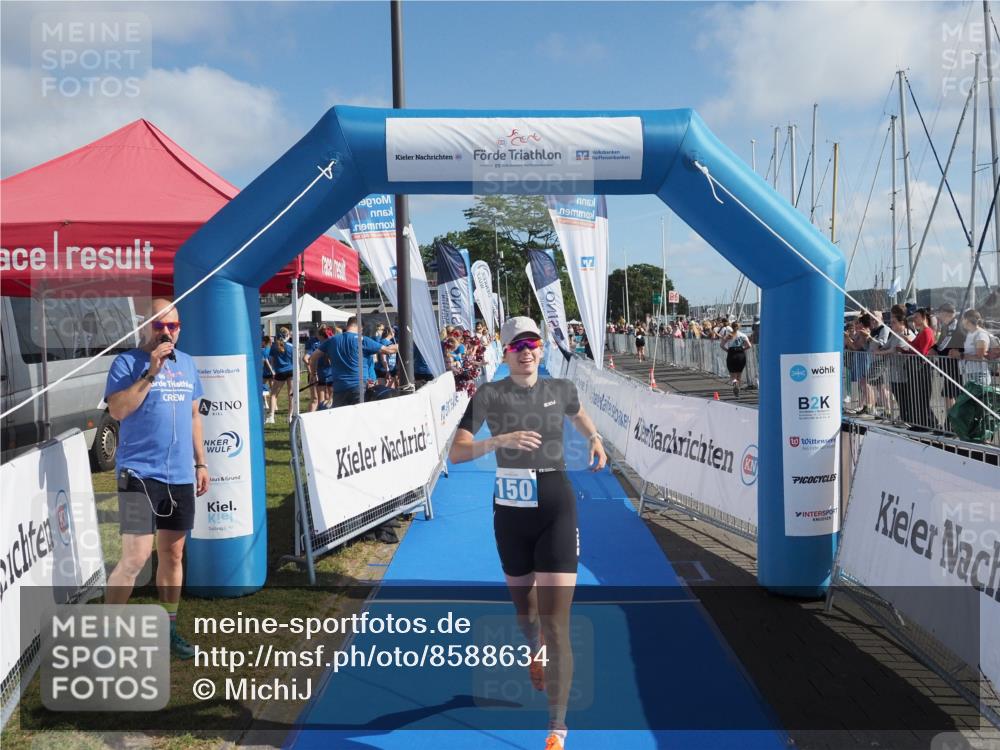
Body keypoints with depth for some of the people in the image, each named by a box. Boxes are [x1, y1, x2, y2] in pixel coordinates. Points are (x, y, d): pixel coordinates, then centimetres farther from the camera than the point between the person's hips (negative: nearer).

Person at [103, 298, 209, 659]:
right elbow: (117, 410, -19)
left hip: (181, 475, 6)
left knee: (173, 554, 12)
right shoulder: (127, 361, -5)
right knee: (136, 557, -9)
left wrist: (200, 462, 15)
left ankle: (168, 628, 25)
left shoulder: (187, 363, 12)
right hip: (140, 474, -5)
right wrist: (151, 372, -22)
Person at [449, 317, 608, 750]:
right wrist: (499, 441, -30)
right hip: (510, 512, 1)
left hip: (556, 510, -1)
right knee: (523, 605, 21)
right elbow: (456, 454, -15)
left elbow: (577, 413, 27)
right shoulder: (489, 395, -6)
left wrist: (594, 438, 9)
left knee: (555, 622, -9)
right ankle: (536, 655, 57)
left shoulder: (561, 389, 1)